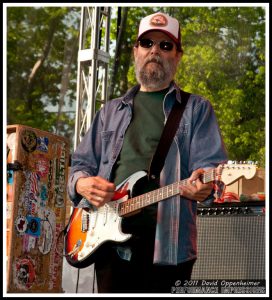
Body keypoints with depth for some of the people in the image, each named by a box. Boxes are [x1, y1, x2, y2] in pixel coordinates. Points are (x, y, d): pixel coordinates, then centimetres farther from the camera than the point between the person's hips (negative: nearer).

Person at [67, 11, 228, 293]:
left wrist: (203, 184, -26)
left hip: (168, 241, -3)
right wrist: (83, 183, -3)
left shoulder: (196, 109, 10)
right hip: (110, 233, 3)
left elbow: (211, 163, -2)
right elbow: (80, 163, 21)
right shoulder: (111, 111, 21)